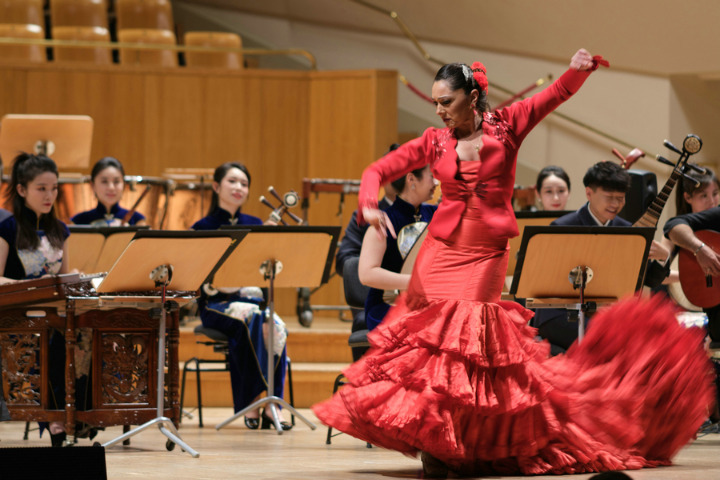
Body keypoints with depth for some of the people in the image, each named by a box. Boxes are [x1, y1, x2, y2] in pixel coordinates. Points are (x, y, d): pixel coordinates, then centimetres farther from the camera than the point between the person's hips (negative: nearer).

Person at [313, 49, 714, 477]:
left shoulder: (507, 126, 2)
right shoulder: (435, 142, 6)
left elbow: (558, 93, -2)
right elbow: (378, 170, 7)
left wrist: (581, 68, -23)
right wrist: (369, 205, -13)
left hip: (486, 254, -2)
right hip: (441, 249, 2)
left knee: (470, 337, -9)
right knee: (431, 333, -5)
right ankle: (434, 444, 5)